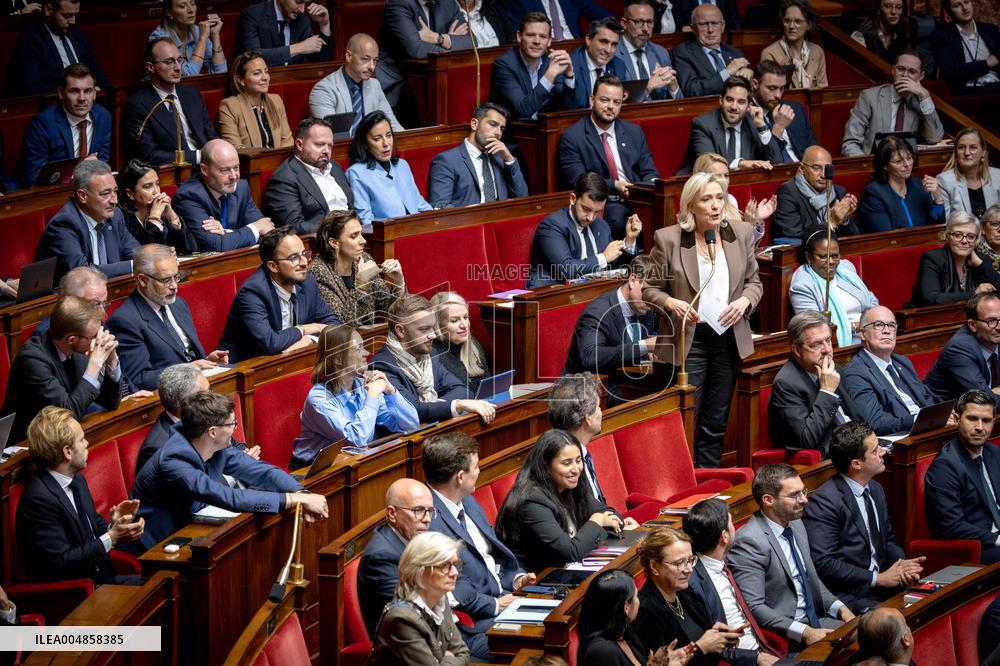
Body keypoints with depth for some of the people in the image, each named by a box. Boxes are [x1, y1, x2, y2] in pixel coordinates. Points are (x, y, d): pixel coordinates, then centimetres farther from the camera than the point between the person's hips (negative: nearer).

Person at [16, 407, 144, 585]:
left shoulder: (77, 480, 8)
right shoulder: (39, 498, -20)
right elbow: (60, 563, -21)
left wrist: (114, 526, -4)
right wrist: (111, 538, -19)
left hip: (102, 579, 9)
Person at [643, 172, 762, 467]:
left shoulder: (741, 234, 3)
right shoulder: (668, 239, -8)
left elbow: (754, 282, 12)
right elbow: (650, 288, -1)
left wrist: (744, 301, -9)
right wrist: (671, 303, -21)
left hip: (729, 338, 4)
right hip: (688, 340, -4)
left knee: (716, 425, 11)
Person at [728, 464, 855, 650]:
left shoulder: (796, 525, 11)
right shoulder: (749, 541, -17)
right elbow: (754, 607, -21)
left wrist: (840, 608, 6)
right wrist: (804, 633, -25)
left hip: (814, 620, 9)